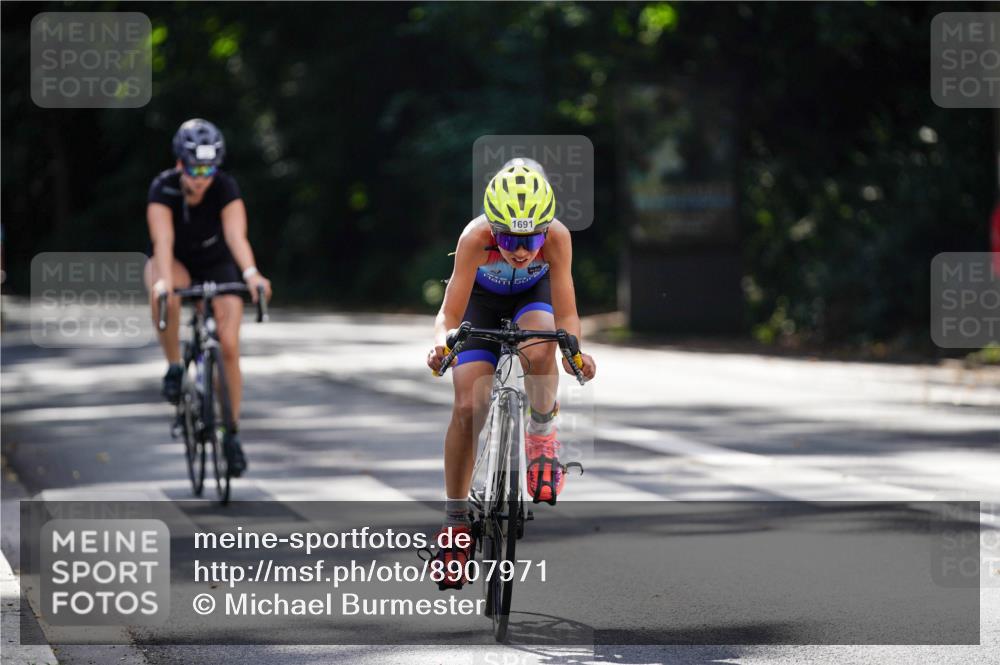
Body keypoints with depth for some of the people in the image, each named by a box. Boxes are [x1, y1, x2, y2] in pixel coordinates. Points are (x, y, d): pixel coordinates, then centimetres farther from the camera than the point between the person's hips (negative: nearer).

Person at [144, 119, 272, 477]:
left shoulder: (225, 188, -26)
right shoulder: (163, 188, -28)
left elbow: (236, 235, -40)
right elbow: (163, 240, -40)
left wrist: (251, 273, -59)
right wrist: (164, 281, -58)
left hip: (217, 265, 1)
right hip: (176, 262, -1)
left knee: (228, 346, -13)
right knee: (162, 293, -38)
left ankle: (232, 433, 1)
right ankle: (174, 367, -19)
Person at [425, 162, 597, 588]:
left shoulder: (557, 237, -35)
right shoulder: (476, 237, -37)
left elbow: (565, 315, -33)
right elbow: (449, 315, -36)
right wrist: (442, 344, -57)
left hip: (533, 295, 0)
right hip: (482, 298, 0)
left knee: (537, 353, -35)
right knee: (467, 408, -11)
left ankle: (542, 434, -5)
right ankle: (455, 521, 2)